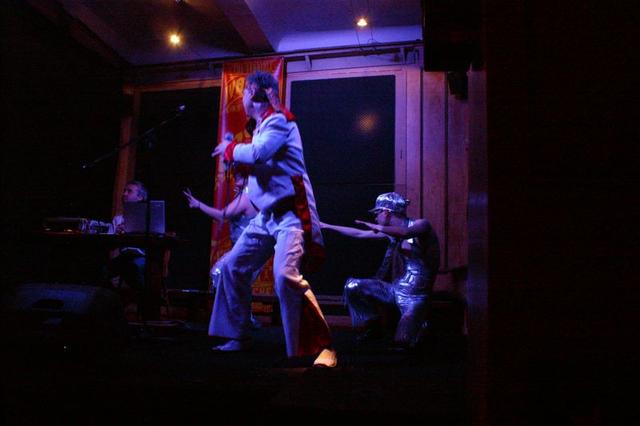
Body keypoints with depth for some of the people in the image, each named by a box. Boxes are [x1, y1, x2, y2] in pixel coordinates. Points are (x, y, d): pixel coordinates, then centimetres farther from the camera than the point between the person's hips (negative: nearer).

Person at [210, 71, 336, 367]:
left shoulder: (278, 120, -8)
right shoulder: (262, 125, 20)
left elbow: (257, 153, -24)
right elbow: (256, 162, 17)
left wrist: (230, 149, -6)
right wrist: (234, 152, 1)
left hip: (289, 212, -10)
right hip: (267, 213, 10)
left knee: (285, 276, -26)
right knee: (233, 266, 10)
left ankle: (322, 346, -16)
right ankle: (237, 337, 22)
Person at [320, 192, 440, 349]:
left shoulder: (421, 224, -10)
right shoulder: (391, 231, 9)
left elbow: (405, 233, -35)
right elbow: (359, 234, 15)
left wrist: (378, 228, -26)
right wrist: (327, 226, 18)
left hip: (415, 297, -6)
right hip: (395, 290, 6)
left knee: (402, 342, -18)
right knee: (352, 286, -6)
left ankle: (420, 324, 16)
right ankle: (373, 326, 12)